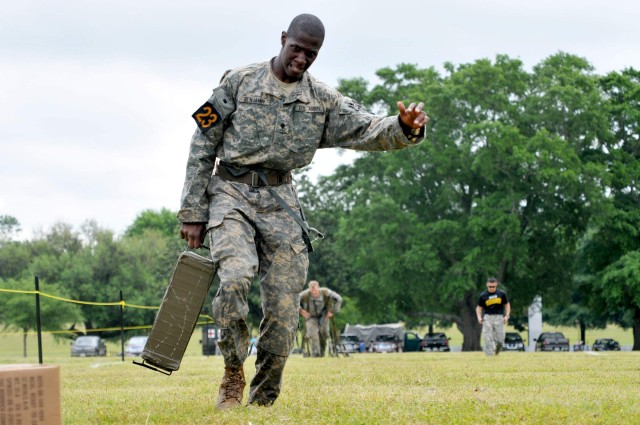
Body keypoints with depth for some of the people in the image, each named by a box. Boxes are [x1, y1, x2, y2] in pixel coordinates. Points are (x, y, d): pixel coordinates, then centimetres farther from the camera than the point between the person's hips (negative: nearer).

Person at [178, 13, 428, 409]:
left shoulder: (323, 100, 7)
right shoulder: (238, 82, -1)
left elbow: (368, 130, -5)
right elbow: (202, 148, 1)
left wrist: (405, 128, -28)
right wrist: (193, 213, -3)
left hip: (281, 202, 3)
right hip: (232, 194, -3)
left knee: (284, 309, -1)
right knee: (235, 276, -28)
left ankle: (263, 400, 12)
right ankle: (234, 370, -7)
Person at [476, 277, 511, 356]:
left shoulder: (501, 293, 5)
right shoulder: (483, 295, 4)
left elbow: (507, 305, 12)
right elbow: (479, 307, 12)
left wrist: (507, 316, -1)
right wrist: (479, 317, -4)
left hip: (499, 317, 0)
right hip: (488, 317, 0)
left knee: (500, 339, -4)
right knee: (488, 338, -10)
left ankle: (497, 351, 24)